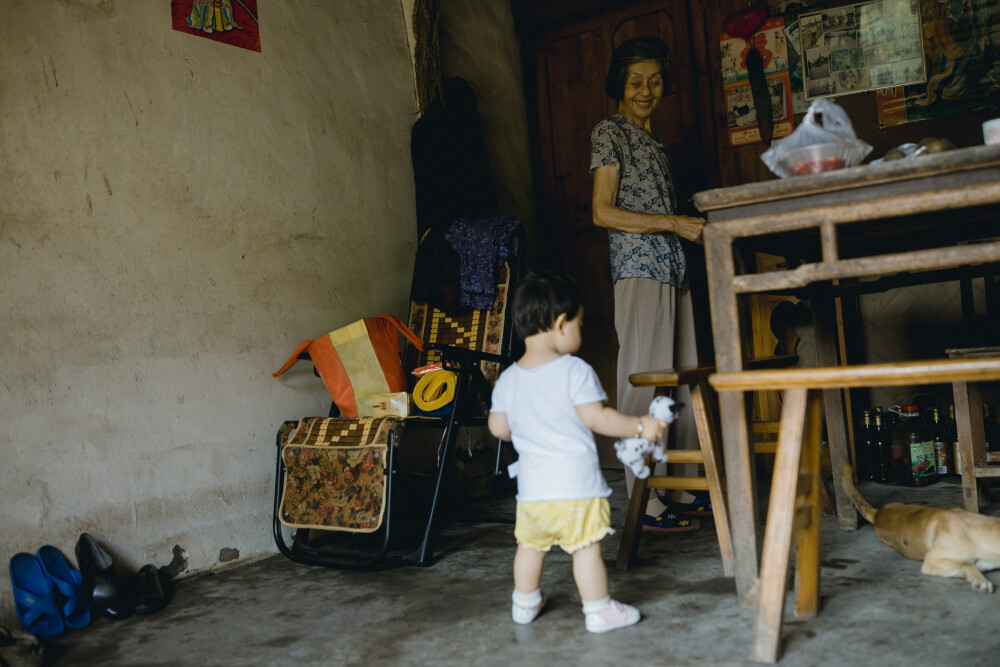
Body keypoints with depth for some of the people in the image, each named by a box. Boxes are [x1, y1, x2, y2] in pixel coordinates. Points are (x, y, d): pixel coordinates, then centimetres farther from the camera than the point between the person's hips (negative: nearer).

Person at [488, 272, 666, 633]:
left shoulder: (507, 379, 4)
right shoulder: (575, 371, -12)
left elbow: (497, 427, 8)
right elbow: (596, 417, -16)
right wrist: (640, 426, -6)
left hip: (531, 486, 6)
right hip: (575, 484, -5)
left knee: (530, 545, 20)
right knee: (586, 548, 3)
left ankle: (525, 603, 36)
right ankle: (599, 610, 13)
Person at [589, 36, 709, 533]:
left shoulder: (653, 140, 23)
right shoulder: (609, 132, -1)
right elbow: (604, 213, -11)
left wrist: (695, 228, 11)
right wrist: (674, 224, -12)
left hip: (672, 270, 8)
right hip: (638, 271, -8)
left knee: (682, 384, 8)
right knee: (645, 383, -8)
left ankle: (683, 492, 16)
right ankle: (647, 502, -3)